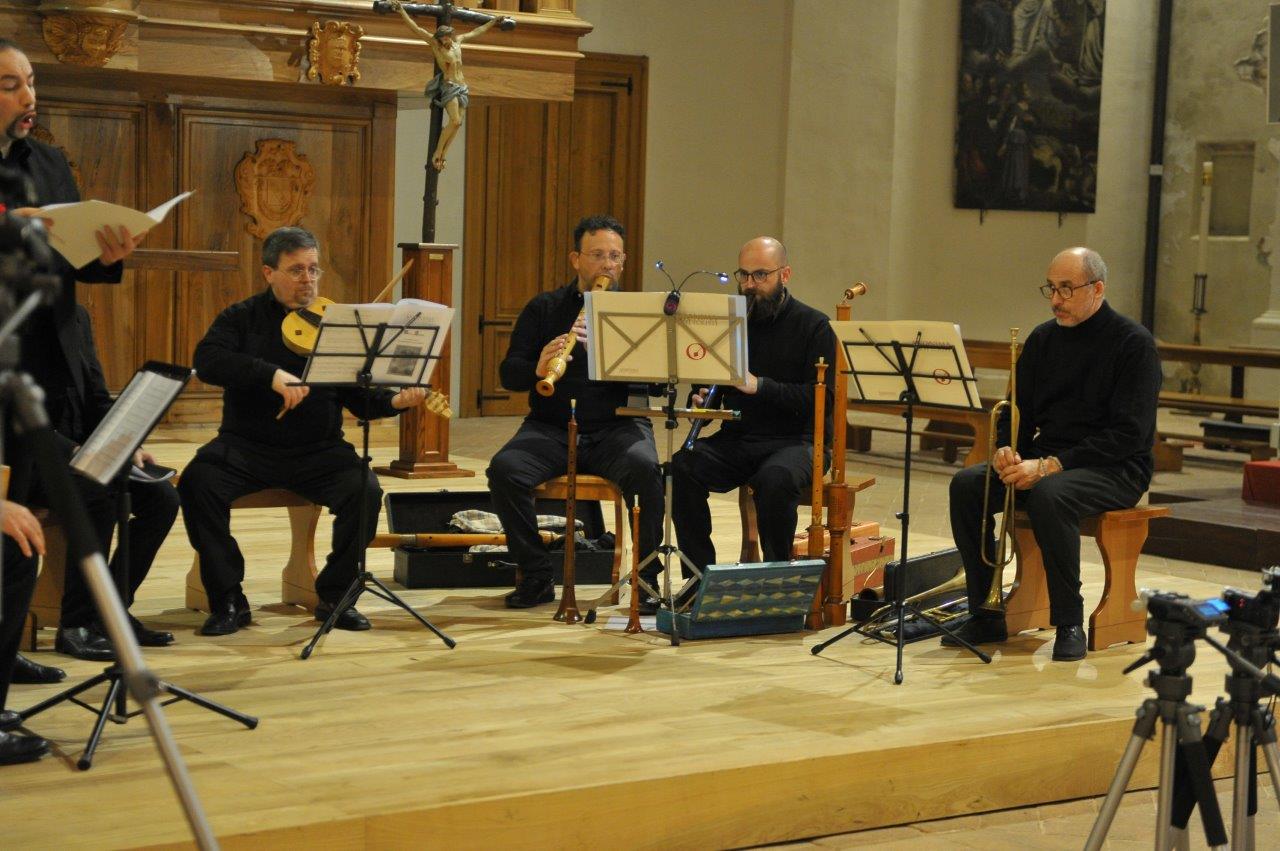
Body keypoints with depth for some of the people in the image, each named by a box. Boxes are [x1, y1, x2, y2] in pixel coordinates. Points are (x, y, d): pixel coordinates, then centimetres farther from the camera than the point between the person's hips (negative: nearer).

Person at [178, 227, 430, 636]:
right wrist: (272, 375, -29)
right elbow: (207, 361, -16)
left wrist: (395, 401, -19)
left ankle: (335, 595, -5)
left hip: (318, 450, 1)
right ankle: (228, 599, -13)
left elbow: (361, 398, 3)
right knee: (197, 482, -28)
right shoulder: (241, 318, 4)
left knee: (365, 491, -26)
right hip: (247, 447, -1)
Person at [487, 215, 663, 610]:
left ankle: (646, 577, -15)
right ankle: (537, 577, -11)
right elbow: (507, 375, 1)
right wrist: (536, 369, -22)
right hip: (551, 428, 1)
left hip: (617, 427, -1)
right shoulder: (544, 309, 9)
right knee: (504, 469, -27)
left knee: (644, 469, -33)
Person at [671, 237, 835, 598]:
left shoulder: (813, 326, -2)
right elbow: (709, 383, 20)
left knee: (775, 478, -38)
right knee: (682, 466, -25)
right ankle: (700, 574, -17)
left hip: (796, 441, -4)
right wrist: (703, 399, -5)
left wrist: (759, 386, -23)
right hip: (737, 438, 4)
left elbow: (822, 398, -13)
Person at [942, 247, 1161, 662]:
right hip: (1045, 460, 6)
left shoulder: (1133, 343, -10)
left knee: (1049, 495, -37)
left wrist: (1050, 465, -24)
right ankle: (986, 616, -11)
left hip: (1115, 469, -6)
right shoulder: (1042, 339, 10)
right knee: (966, 485, -17)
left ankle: (1069, 623, -23)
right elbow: (1017, 412, 15)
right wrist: (1006, 451, -9)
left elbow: (1130, 435, -18)